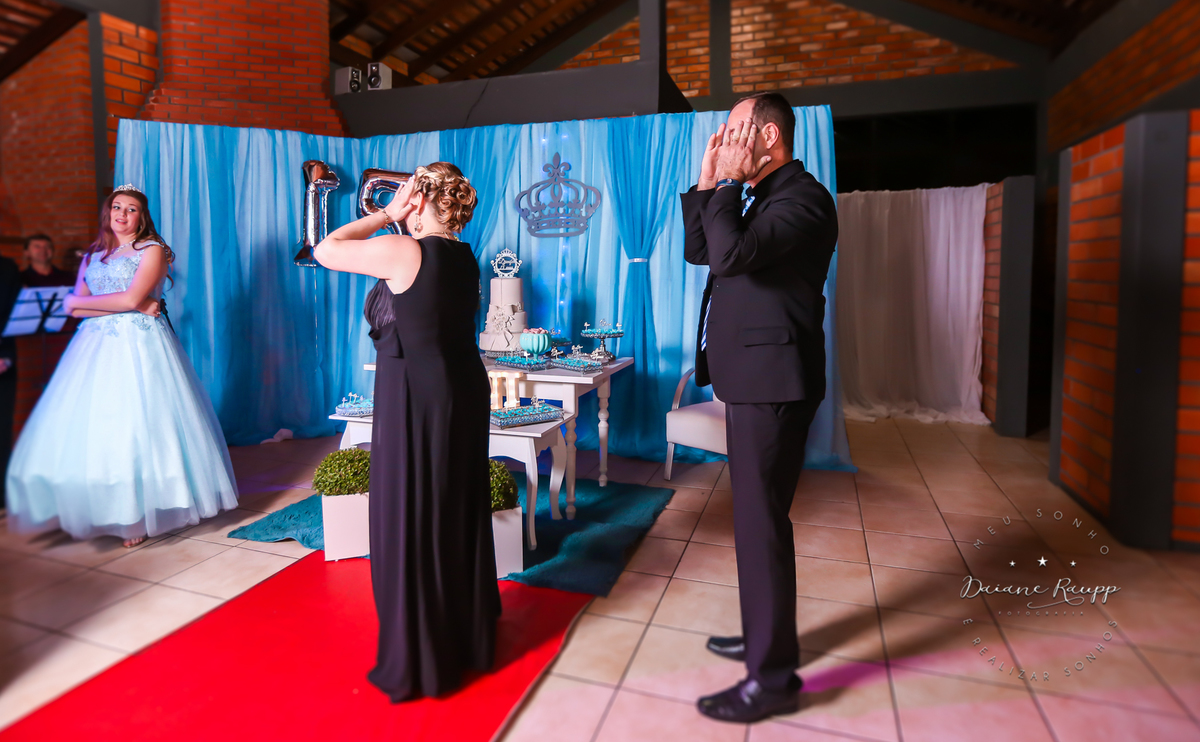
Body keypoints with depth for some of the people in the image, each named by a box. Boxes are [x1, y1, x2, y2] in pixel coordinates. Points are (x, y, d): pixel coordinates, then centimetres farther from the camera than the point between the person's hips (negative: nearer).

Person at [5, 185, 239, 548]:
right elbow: (76, 306, 5)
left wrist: (83, 302, 3)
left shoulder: (152, 249, 2)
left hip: (138, 346, -5)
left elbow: (131, 298, -10)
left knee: (136, 427, -7)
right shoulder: (92, 254, 17)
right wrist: (130, 307, -8)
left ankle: (138, 516, 0)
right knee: (87, 426, 0)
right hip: (96, 347, 6)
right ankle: (95, 511, 8)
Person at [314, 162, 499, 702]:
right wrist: (394, 221, 13)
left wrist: (386, 215, 1)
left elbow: (324, 251, -2)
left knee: (409, 522, 5)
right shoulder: (464, 257, 7)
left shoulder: (401, 251, -15)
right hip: (464, 393, 8)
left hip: (414, 400, -8)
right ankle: (469, 640, 35)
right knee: (460, 517, 18)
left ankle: (417, 664, 20)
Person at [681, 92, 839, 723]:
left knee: (761, 522, -5)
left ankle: (773, 678, 8)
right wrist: (708, 183, 10)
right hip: (753, 378, 10)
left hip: (771, 381, -10)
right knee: (757, 517, 18)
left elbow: (730, 255, -27)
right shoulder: (762, 199, 18)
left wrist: (728, 182, -13)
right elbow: (699, 251, 19)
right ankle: (763, 636, 35)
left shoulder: (802, 197, -13)